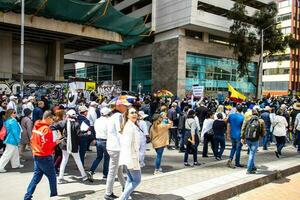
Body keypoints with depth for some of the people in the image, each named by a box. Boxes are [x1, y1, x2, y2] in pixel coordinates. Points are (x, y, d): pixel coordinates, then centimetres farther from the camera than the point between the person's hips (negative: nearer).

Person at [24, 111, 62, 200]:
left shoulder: (36, 127, 6)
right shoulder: (47, 129, -20)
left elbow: (32, 140, 14)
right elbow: (47, 145, -22)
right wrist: (55, 142, -7)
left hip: (36, 156, 8)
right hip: (45, 157, -8)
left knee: (36, 177, 15)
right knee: (52, 177, 9)